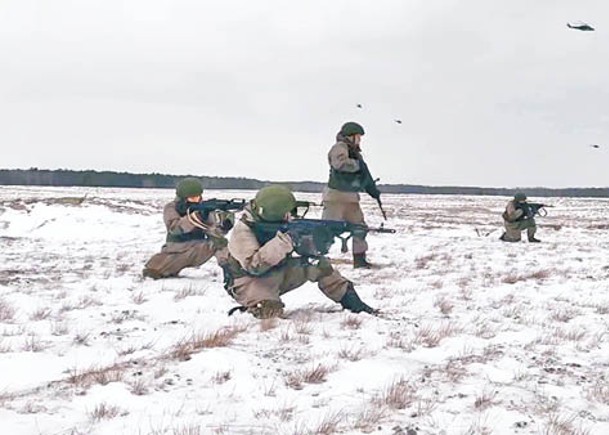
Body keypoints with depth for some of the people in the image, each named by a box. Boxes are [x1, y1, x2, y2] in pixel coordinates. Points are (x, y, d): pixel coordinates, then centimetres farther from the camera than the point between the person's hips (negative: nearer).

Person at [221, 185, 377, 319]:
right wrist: (283, 240, -44)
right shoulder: (243, 230, -27)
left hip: (276, 275, 6)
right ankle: (251, 303, -1)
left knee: (319, 264, -8)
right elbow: (253, 265, -39)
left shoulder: (282, 221, -8)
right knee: (270, 312, -34)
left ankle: (349, 299, 5)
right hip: (249, 281, -6)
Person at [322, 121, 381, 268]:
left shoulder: (355, 152, 19)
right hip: (335, 196, -9)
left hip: (351, 198, 9)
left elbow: (365, 176, 25)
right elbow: (340, 163, -31)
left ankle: (359, 260, 17)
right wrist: (358, 164, -19)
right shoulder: (340, 147, -9)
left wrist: (374, 191, 22)